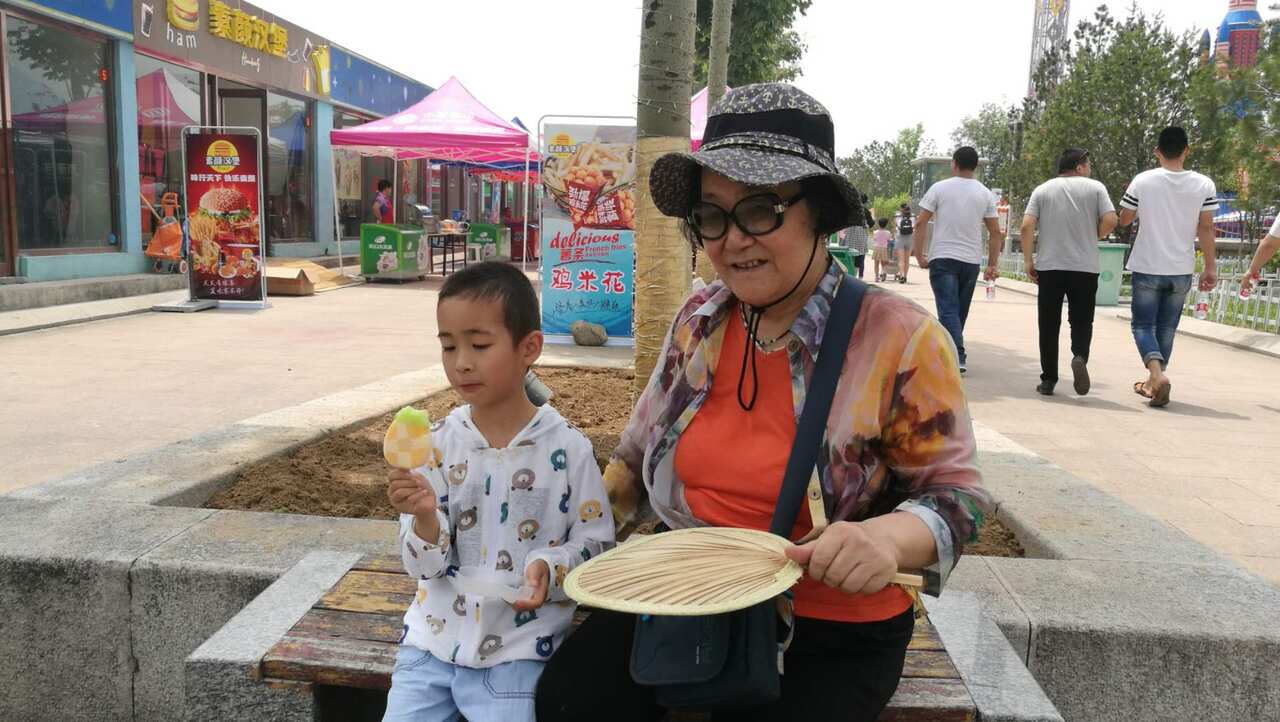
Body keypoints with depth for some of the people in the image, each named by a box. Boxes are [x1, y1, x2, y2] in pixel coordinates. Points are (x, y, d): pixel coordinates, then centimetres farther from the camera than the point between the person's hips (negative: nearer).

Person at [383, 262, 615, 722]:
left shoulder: (567, 447, -10)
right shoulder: (437, 444, -4)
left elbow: (595, 541, -1)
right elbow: (424, 566, -5)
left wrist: (550, 568, -20)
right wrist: (425, 518, -25)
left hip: (517, 650, -2)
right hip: (433, 639, 3)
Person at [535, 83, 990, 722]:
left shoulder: (899, 340, -15)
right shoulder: (697, 321, 1)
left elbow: (952, 496, -10)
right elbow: (639, 457, 14)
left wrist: (890, 536, -31)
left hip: (832, 636, -3)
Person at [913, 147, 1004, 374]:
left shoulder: (939, 188, -1)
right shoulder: (985, 194, 7)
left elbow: (921, 223, -5)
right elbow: (996, 232, 6)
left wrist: (920, 255, 2)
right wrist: (993, 265, 11)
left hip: (943, 259, -3)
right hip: (971, 261, 3)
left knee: (948, 310, -7)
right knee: (960, 311, 14)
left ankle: (957, 357, -21)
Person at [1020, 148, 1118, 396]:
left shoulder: (1042, 190, 7)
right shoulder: (1095, 188, 4)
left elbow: (1027, 226, -3)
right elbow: (1110, 221, -6)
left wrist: (1028, 261, 2)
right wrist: (1091, 237, 13)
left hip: (1049, 266, 1)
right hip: (1085, 267, -1)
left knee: (1049, 325, 7)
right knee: (1081, 321, 9)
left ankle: (1048, 380, 8)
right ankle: (1080, 357, -20)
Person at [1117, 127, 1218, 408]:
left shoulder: (1142, 181, -7)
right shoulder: (1204, 185, -3)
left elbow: (1124, 220, 3)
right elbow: (1206, 229, -2)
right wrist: (1211, 267, 4)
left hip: (1147, 268, -2)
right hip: (1181, 270, 2)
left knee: (1143, 324, 5)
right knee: (1166, 328, 15)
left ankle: (1157, 374, -19)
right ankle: (1154, 382, 23)